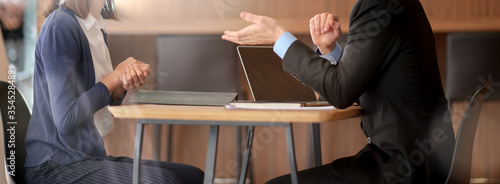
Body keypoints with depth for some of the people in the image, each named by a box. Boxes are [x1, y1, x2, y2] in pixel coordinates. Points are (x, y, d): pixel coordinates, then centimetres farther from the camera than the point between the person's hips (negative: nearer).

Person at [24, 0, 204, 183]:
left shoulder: (97, 27, 11)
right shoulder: (60, 25, -16)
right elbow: (65, 118, -21)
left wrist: (122, 85, -5)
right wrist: (116, 77, -10)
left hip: (91, 155, 9)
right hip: (55, 166, -9)